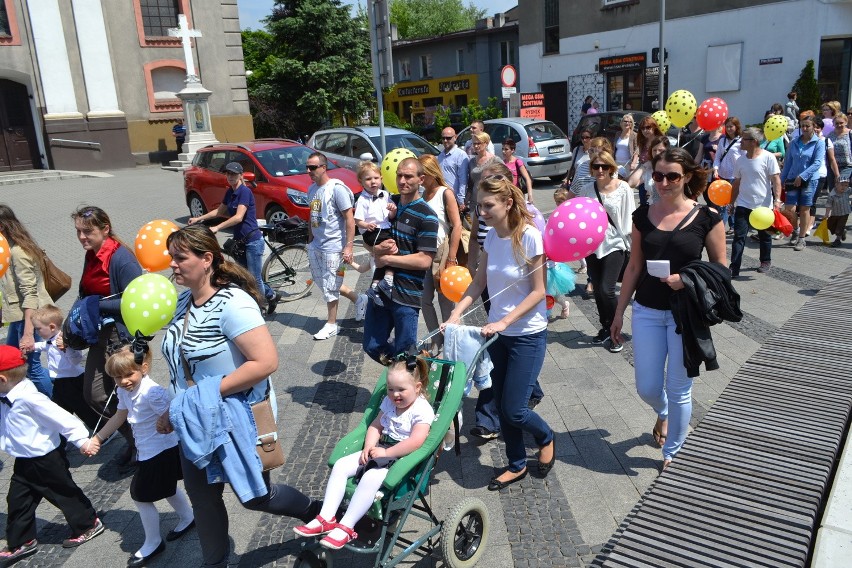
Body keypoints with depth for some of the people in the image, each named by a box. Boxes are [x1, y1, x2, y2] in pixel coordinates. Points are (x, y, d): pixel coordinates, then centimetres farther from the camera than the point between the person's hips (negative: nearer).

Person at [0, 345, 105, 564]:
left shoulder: (28, 398, -30)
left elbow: (61, 418, -30)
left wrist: (82, 441, -28)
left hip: (46, 460, -8)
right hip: (25, 461, 8)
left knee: (64, 493, 10)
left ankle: (88, 524, 30)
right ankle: (20, 543, 33)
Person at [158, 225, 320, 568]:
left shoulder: (232, 303, -24)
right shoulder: (183, 301, 1)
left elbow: (266, 362, -32)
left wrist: (211, 393, -26)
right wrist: (174, 411, 8)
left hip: (235, 419, -7)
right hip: (196, 422, 7)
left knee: (254, 496, 11)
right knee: (202, 498, 18)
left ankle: (317, 514, 38)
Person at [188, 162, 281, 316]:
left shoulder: (245, 192, -15)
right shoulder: (230, 192, 10)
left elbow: (238, 217, -25)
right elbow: (220, 211, 23)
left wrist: (217, 227, -30)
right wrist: (199, 218, 15)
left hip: (252, 241, -8)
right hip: (241, 241, 8)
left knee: (254, 278, 0)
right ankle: (271, 295, 31)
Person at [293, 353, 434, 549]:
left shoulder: (422, 410, -15)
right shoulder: (389, 402, 10)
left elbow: (416, 441, -28)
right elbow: (376, 426, 14)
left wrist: (386, 453, -24)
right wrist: (369, 447, -5)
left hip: (403, 458, -8)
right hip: (381, 450, 8)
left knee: (371, 477, -34)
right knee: (340, 465, -7)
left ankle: (346, 527, -23)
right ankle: (326, 518, -8)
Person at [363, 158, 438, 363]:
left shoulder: (426, 217, -12)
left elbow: (424, 260, -18)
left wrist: (386, 259, -14)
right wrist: (378, 248, -9)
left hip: (407, 294, -6)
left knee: (404, 354, 4)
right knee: (372, 346, 14)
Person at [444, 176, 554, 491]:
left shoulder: (529, 236, -19)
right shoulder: (491, 236, 0)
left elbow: (538, 292, -17)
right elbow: (479, 282, 6)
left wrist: (504, 322, -23)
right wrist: (456, 314, -6)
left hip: (527, 335, -6)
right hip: (497, 332, 6)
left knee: (514, 410, -2)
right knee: (501, 406, 13)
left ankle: (546, 438, 31)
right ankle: (516, 465, 34)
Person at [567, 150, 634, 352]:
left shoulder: (623, 188, -8)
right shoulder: (586, 189, 1)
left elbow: (628, 218, -5)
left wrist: (631, 244, -4)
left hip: (614, 244, -4)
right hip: (592, 244, 4)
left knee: (606, 289, -11)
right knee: (597, 290, 12)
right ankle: (605, 328, 31)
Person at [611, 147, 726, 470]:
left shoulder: (706, 218, -7)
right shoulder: (643, 216, 2)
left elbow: (720, 267, -1)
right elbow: (634, 267, 7)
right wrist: (619, 313, 8)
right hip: (647, 311, 3)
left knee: (679, 389, 8)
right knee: (647, 388, 8)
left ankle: (672, 453, 30)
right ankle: (663, 413, 45)